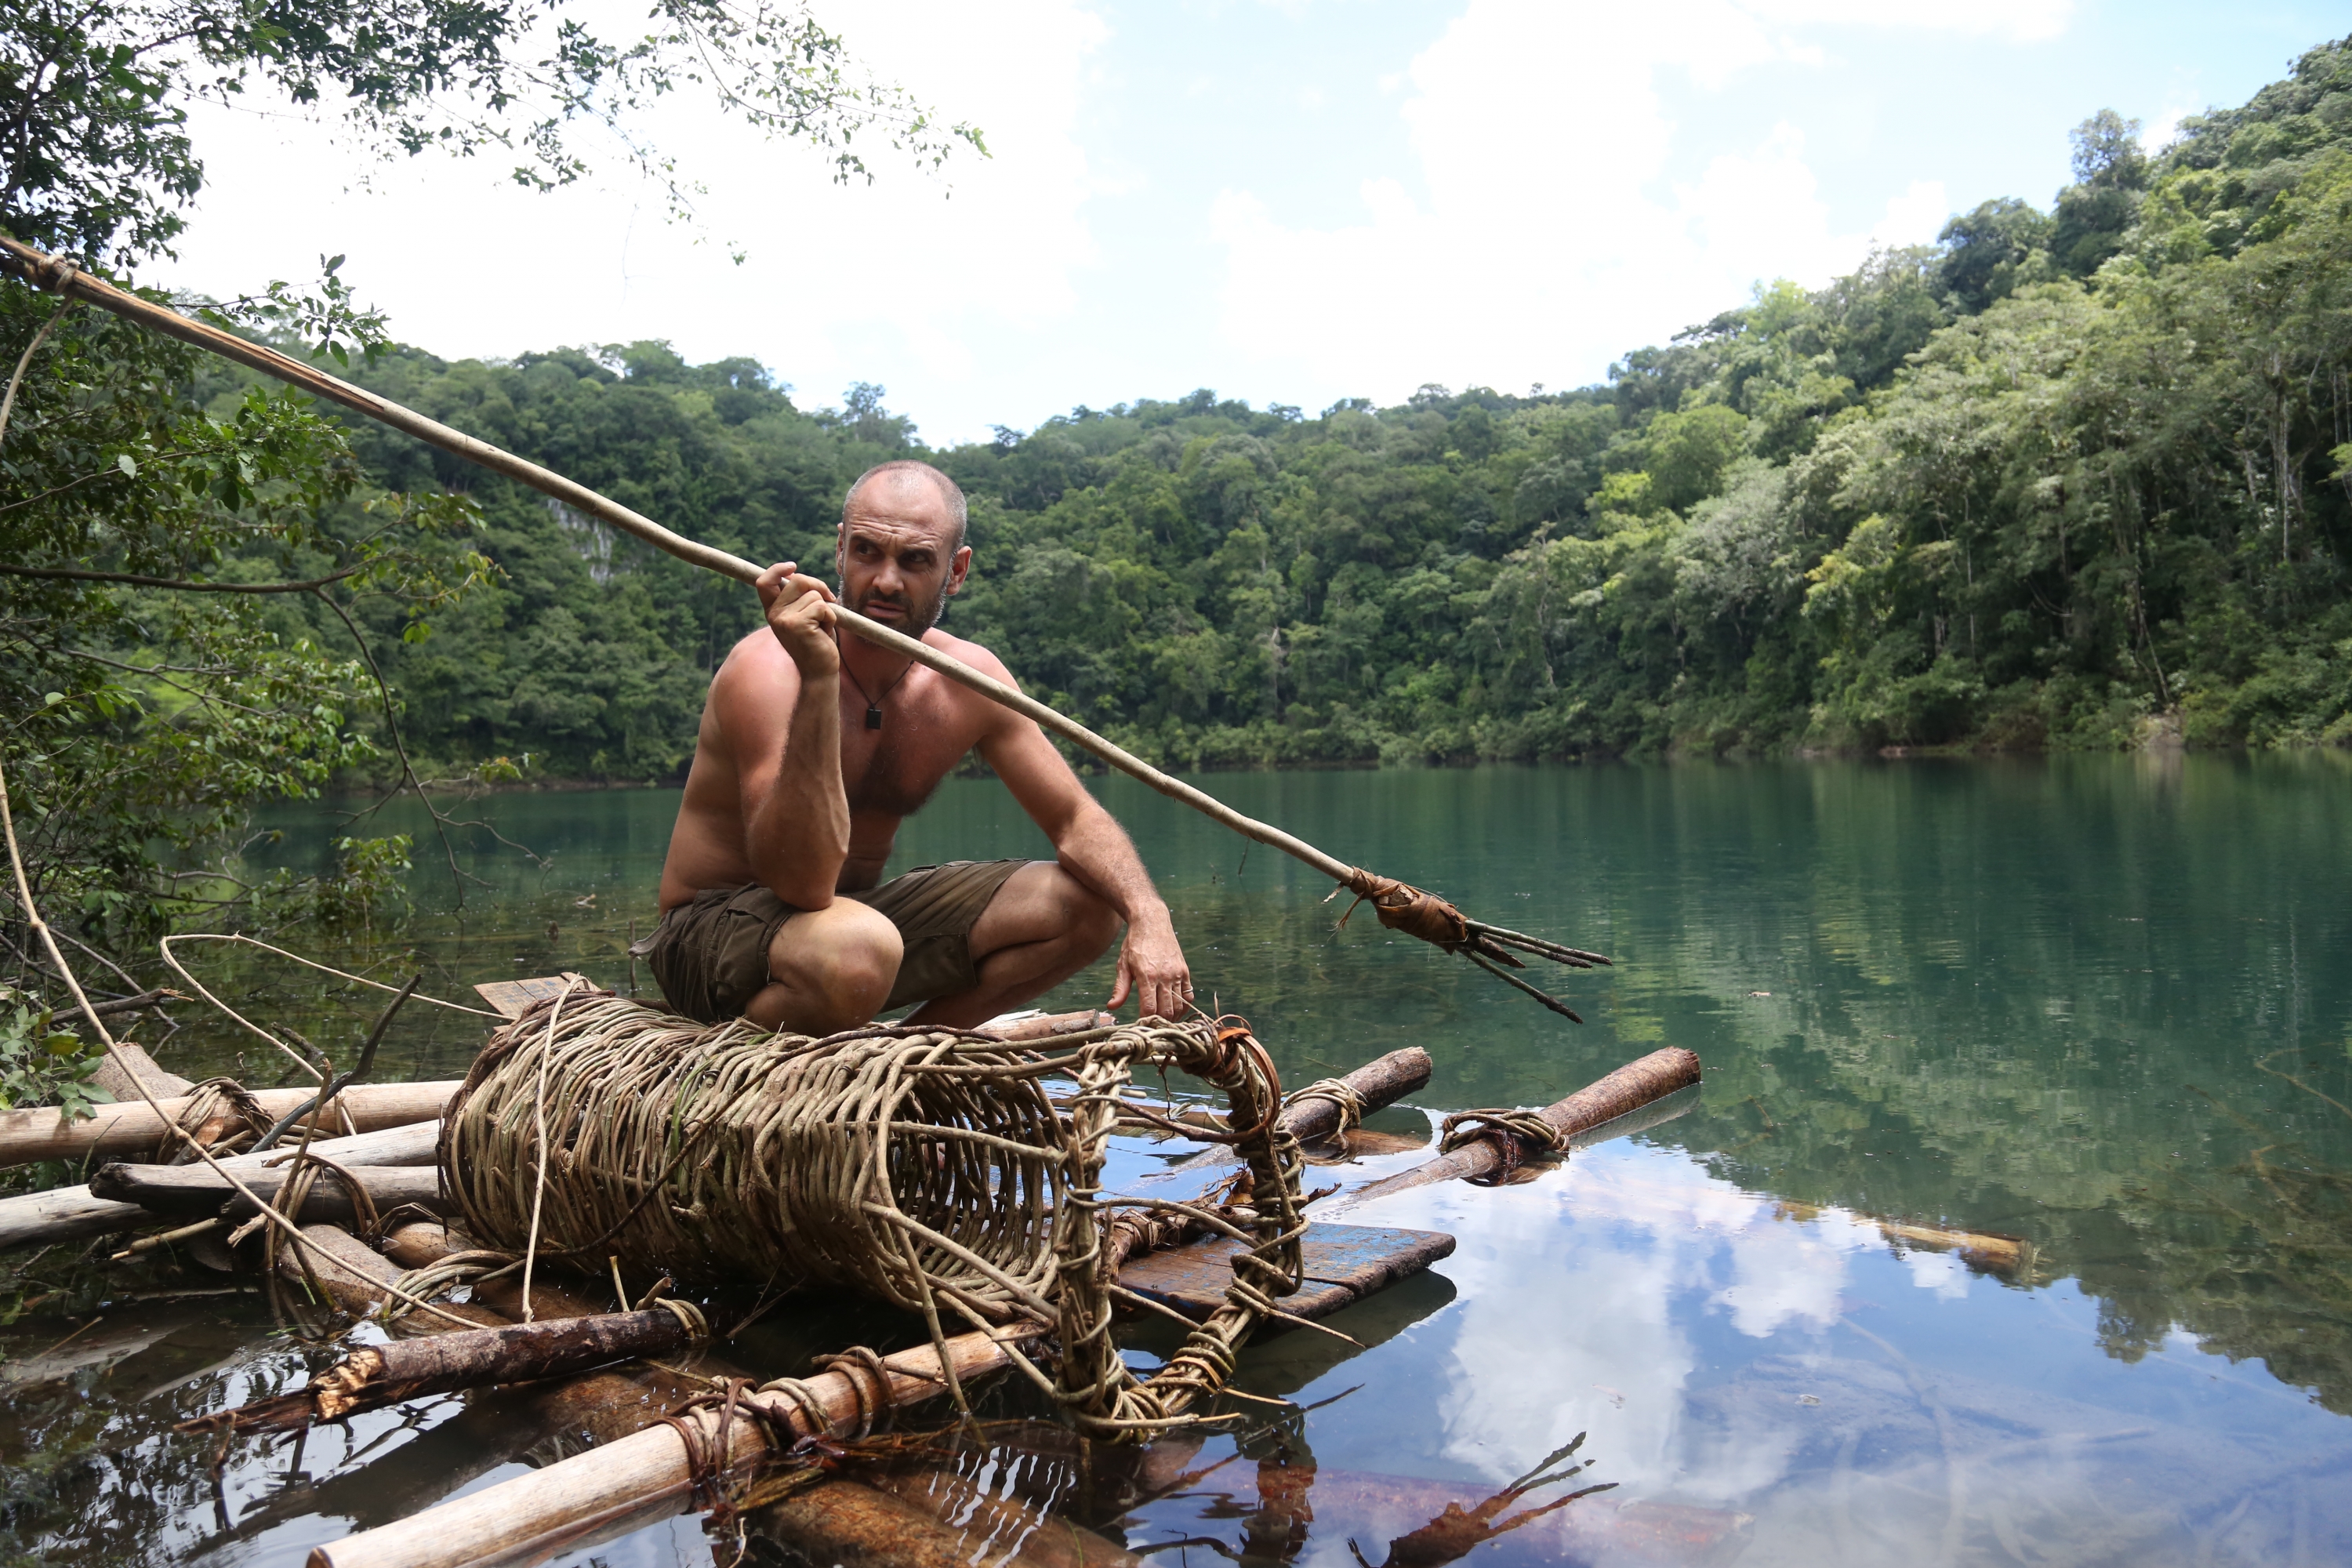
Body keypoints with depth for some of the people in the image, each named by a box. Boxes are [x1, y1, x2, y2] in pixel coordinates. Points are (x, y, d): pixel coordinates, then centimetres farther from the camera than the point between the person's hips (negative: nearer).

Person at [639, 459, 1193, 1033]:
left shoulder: (970, 678, -5)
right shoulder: (767, 671, -24)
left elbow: (1075, 820, -1)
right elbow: (803, 884, -35)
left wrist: (1149, 918, -20)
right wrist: (818, 679, -41)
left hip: (862, 907, 6)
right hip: (714, 930, -6)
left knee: (1085, 905, -4)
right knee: (858, 948, -40)